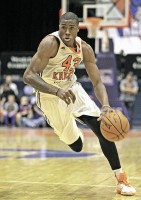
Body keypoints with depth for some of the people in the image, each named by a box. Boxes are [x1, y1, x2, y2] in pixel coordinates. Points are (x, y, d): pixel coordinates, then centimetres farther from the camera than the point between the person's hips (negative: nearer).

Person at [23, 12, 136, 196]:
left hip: (72, 88, 4)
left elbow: (97, 82, -10)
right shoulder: (50, 43, -28)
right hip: (51, 95, -4)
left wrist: (106, 106, -30)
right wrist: (57, 91, -48)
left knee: (103, 127, -13)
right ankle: (72, 132, 46)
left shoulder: (85, 49, -12)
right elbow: (28, 76, -34)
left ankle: (120, 178, -5)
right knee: (76, 146, 4)